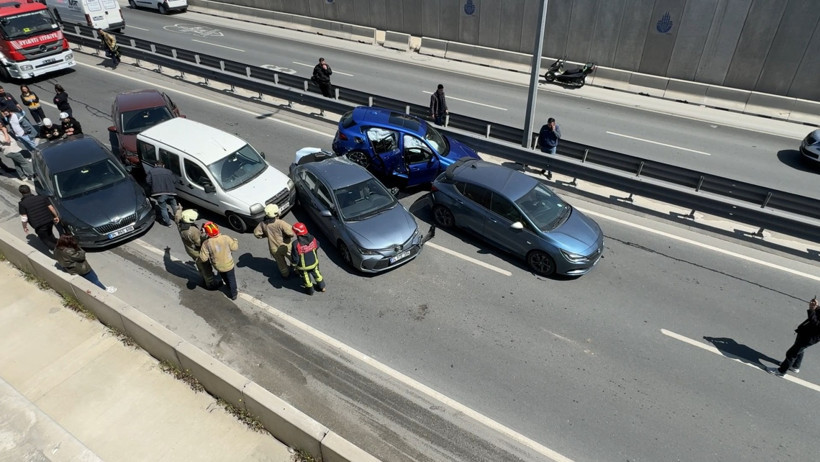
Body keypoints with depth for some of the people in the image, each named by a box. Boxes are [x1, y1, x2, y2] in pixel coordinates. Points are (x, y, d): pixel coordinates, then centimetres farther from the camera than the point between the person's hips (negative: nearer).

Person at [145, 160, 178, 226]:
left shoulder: (151, 171, 15)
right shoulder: (169, 171, 20)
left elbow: (148, 181, 4)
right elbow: (174, 181, 11)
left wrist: (153, 189, 16)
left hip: (160, 193, -3)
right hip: (171, 192, 3)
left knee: (163, 208, 11)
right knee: (174, 206, 24)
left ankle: (167, 222, 15)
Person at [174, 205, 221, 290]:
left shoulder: (180, 223, -18)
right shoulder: (192, 231, -41)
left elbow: (177, 217, 7)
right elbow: (199, 243, -29)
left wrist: (179, 209, 22)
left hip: (190, 250, 8)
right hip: (198, 252, -8)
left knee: (201, 267, 30)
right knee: (206, 268, 15)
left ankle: (205, 280, 52)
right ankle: (211, 284, 34)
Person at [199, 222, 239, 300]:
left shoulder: (206, 243, -23)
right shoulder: (225, 238, -24)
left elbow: (203, 258, -18)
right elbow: (234, 247, -10)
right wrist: (235, 241, 12)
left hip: (218, 267, 2)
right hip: (228, 265, -2)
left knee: (225, 279, 31)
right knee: (231, 279, 22)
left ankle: (230, 290, 54)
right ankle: (234, 294, 38)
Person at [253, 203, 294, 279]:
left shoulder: (263, 224, -14)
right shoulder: (280, 223, -30)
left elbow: (256, 233, -2)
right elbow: (291, 232, -33)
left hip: (274, 249, 4)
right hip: (285, 247, -4)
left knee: (281, 263, 29)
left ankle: (285, 274, 51)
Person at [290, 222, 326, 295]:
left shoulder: (296, 244, -33)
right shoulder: (312, 238, -20)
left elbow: (294, 257, -23)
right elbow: (317, 246, 2)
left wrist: (294, 265, -5)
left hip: (303, 266, -3)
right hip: (314, 262, 3)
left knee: (306, 278, 23)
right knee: (316, 274, 29)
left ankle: (310, 291, 46)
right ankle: (322, 287, 49)